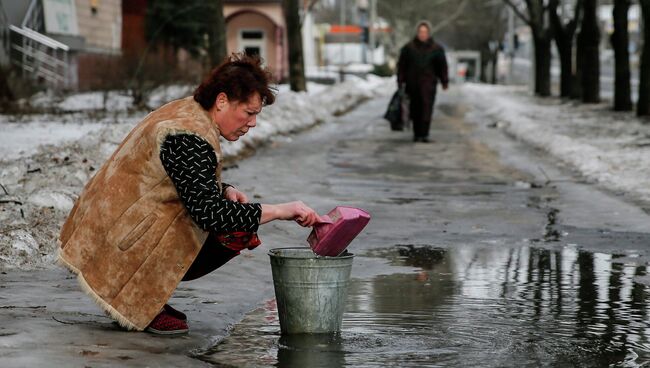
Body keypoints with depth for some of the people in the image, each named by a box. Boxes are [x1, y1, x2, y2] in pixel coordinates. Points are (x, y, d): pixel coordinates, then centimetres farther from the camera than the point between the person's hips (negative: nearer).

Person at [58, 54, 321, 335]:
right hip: (119, 245, -10)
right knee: (233, 232, -16)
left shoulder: (188, 111, 9)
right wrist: (279, 211, -26)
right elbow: (208, 213, -28)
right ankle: (140, 301, -8)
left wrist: (225, 191, 1)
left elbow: (196, 187, 22)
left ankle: (145, 293, 8)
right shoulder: (190, 138, -23)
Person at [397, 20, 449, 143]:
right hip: (412, 82, 1)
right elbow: (401, 65, 6)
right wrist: (400, 81, 2)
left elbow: (442, 66, 10)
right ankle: (417, 134, 17)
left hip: (428, 83, -1)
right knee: (415, 109, 6)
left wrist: (444, 81, 7)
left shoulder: (436, 49, 5)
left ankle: (424, 134, -17)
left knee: (426, 107, -13)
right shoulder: (409, 48, 5)